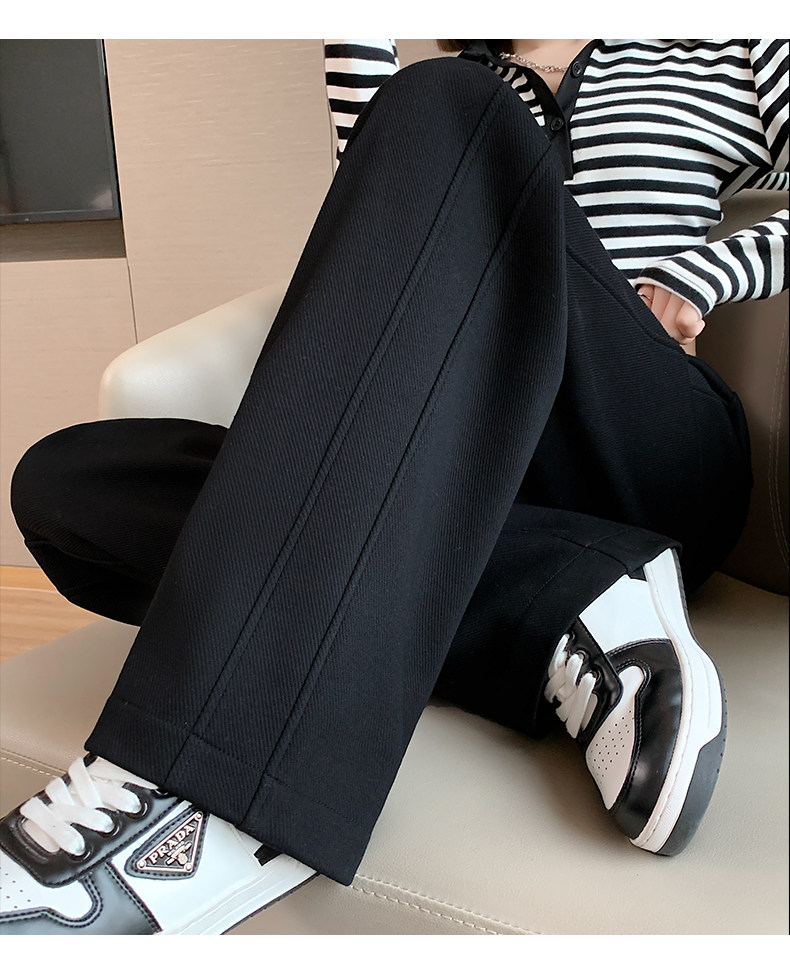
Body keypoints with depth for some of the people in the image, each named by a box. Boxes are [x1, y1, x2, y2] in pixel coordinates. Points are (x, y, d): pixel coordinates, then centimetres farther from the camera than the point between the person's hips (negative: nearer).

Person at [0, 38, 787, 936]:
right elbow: (387, 188, 7)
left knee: (443, 115, -26)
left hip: (656, 471, -3)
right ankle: (575, 602, -27)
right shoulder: (467, 84, 30)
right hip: (480, 486, 4)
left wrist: (694, 278, 0)